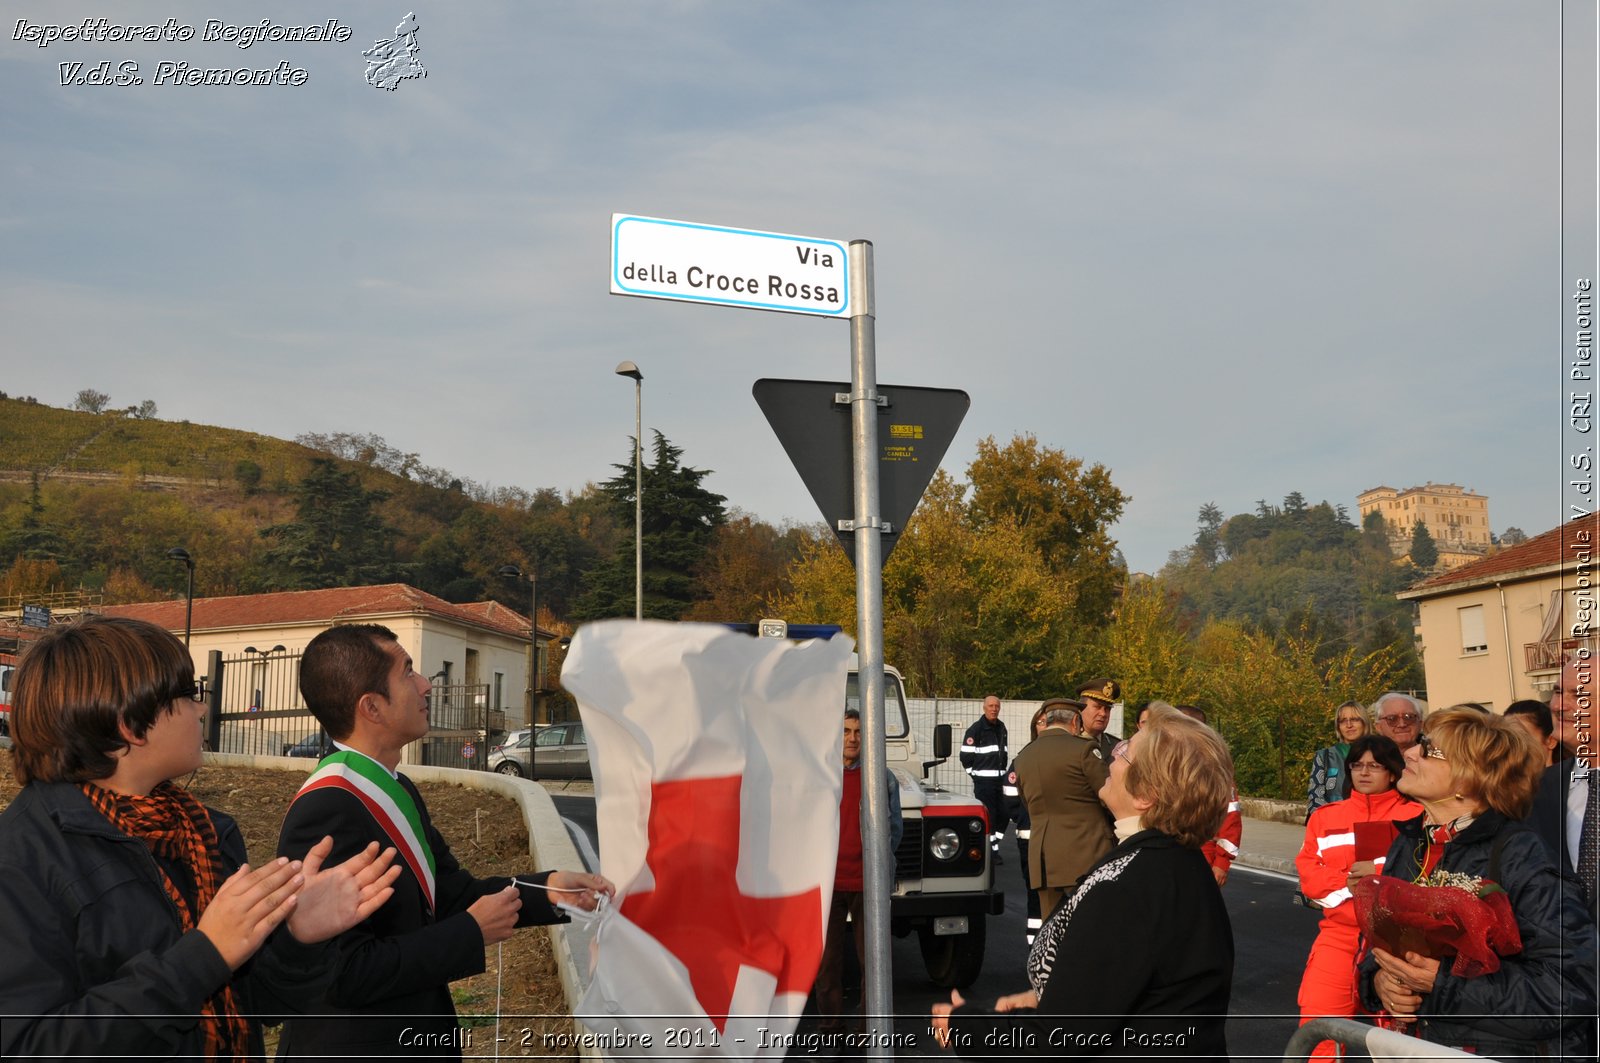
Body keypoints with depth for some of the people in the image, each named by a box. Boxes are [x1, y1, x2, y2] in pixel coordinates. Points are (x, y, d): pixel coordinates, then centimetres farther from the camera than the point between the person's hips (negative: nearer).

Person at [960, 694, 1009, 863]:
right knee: (988, 816, -7)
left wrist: (1003, 770, 17)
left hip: (1000, 778, 7)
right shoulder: (976, 729, -8)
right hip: (983, 781, -7)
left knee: (1003, 814, 6)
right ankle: (990, 850, -1)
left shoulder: (1001, 727, 14)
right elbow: (966, 755, -9)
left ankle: (994, 846, 19)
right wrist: (974, 772, -5)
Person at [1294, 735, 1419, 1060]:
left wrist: (1380, 872, -16)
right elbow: (1308, 875, 6)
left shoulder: (1415, 816, 3)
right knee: (1317, 1019, -8)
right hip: (1340, 932, 2)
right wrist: (1348, 882, -10)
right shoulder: (1325, 816, 14)